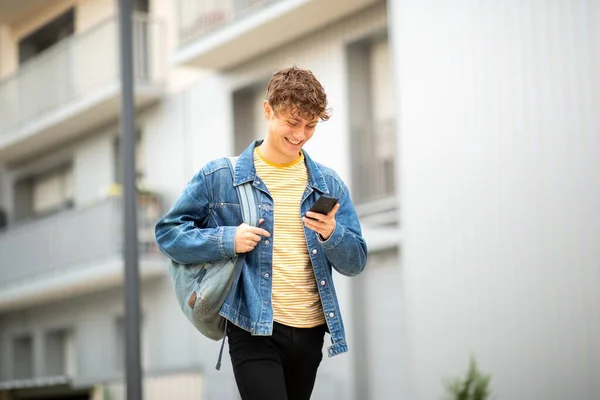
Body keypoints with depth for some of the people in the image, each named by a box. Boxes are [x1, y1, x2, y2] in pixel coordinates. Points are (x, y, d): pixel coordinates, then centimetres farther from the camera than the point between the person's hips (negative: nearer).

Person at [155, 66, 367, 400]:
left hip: (310, 333, 4)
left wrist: (331, 234, -14)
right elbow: (169, 232, 2)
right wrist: (227, 240, -13)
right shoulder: (220, 176, -1)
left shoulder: (328, 184, 8)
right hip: (254, 331, -4)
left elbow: (356, 263, 8)